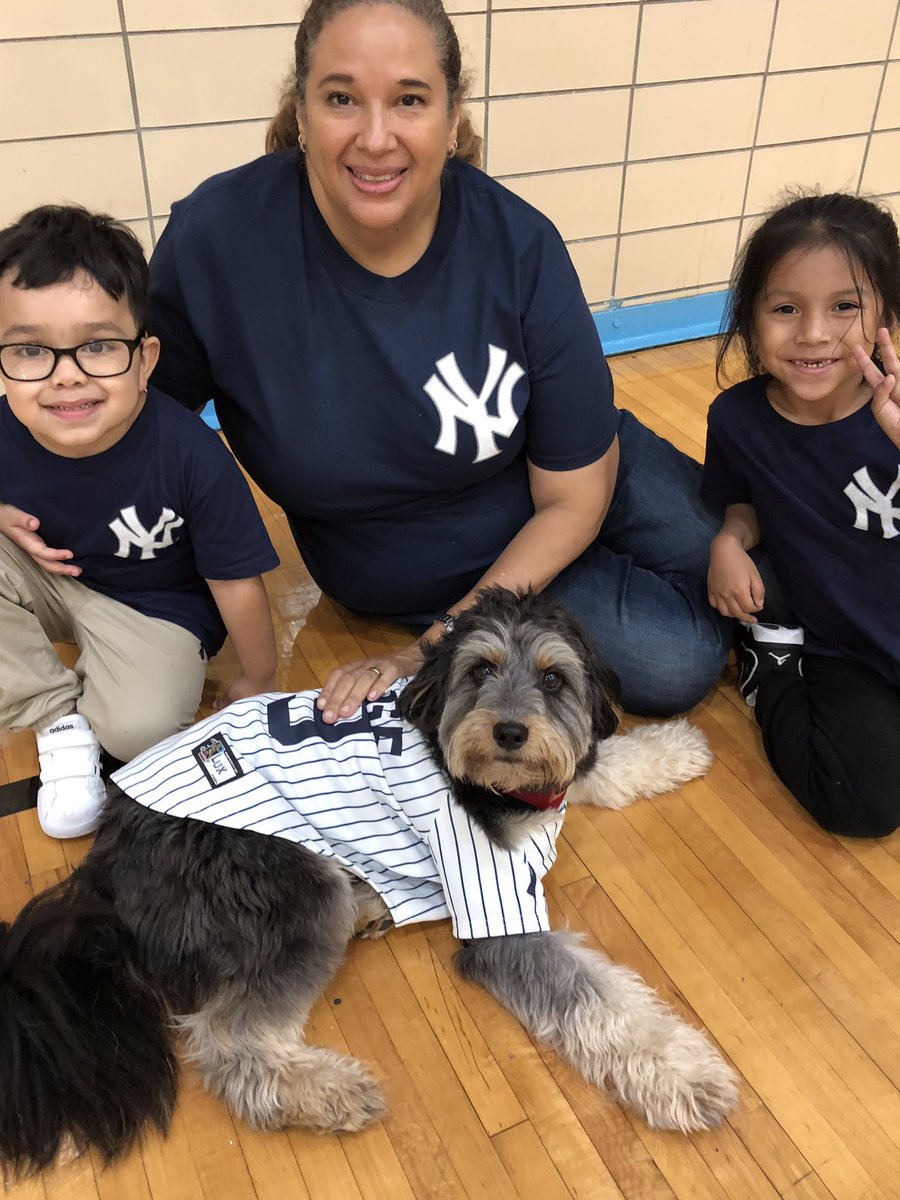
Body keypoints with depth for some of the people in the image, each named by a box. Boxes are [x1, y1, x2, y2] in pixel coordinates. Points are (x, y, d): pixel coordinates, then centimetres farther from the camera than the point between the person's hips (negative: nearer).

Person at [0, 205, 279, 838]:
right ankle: (58, 716, -6)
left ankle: (95, 703, 8)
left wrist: (258, 683, -5)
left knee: (141, 727, -30)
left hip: (155, 606, -4)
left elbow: (235, 581, -18)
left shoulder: (192, 456, -31)